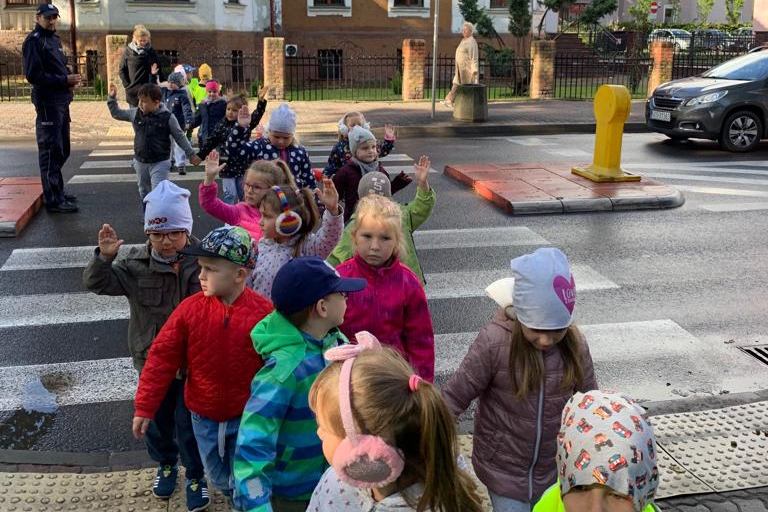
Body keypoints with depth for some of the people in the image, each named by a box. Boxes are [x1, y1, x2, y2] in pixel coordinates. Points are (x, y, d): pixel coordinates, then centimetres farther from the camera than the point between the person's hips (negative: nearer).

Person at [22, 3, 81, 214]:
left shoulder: (54, 39, 18)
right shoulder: (34, 40, -10)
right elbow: (33, 75, -17)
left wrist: (70, 78, 4)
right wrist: (64, 80, -19)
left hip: (61, 101, 9)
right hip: (47, 102, -9)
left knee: (61, 150, 16)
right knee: (50, 151, -7)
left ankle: (57, 191, 28)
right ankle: (53, 199, -3)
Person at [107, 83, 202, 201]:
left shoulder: (167, 117, -13)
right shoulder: (135, 113, -3)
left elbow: (180, 137, -4)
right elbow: (116, 113, 12)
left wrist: (191, 154, -3)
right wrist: (112, 98, -1)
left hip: (160, 163, -5)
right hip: (140, 162, 5)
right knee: (145, 194, 19)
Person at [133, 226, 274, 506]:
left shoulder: (264, 313, -19)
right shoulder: (190, 308, -14)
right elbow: (162, 357, -7)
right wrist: (144, 407, -6)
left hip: (247, 418, -3)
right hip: (204, 417, 3)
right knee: (220, 481, 21)